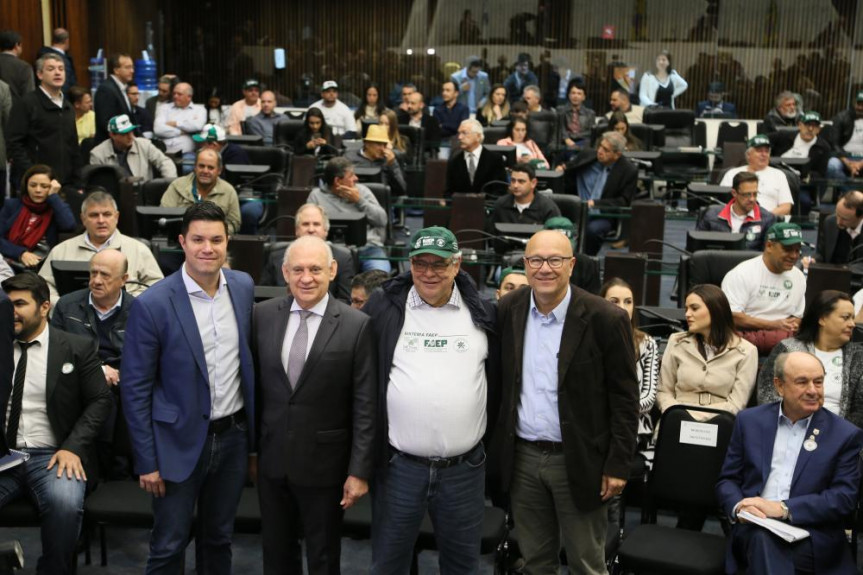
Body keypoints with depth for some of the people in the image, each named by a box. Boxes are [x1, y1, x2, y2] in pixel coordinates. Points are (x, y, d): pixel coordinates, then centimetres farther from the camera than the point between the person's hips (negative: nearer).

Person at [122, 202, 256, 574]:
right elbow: (135, 389, -10)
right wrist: (147, 462, -10)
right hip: (180, 442, -4)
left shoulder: (243, 287, -1)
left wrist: (255, 429, 10)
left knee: (218, 539, 19)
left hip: (233, 436, 4)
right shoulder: (152, 304, -15)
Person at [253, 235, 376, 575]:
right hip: (271, 460, 3)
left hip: (324, 464, -3)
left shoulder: (357, 325, -12)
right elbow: (254, 385, 6)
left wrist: (359, 471, -11)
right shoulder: (263, 315, -1)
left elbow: (365, 407, -10)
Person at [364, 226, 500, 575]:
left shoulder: (484, 313, 1)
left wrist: (489, 433, 10)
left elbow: (499, 379, 11)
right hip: (397, 466, -1)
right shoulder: (382, 309, -3)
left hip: (465, 468, 1)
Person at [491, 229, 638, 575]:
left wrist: (618, 464, -11)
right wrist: (495, 448, 7)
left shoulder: (605, 319, -13)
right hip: (522, 458, 4)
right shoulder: (508, 311, -2)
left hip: (577, 460, -3)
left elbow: (625, 398, -9)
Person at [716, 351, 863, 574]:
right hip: (755, 531, 2)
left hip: (813, 541, -1)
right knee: (763, 538, -35)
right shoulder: (750, 421, 11)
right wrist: (739, 506, -12)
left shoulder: (845, 434, 5)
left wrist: (783, 509, -15)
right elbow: (727, 480, 12)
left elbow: (845, 498, -3)